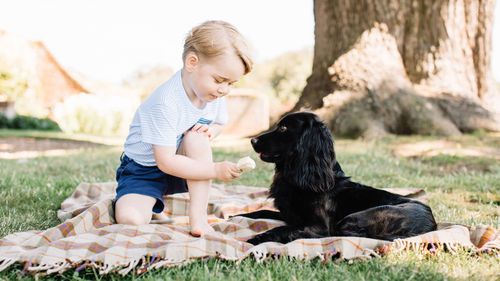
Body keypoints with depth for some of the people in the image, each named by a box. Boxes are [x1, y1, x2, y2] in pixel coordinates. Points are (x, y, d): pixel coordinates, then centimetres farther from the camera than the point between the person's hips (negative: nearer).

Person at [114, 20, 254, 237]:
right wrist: (216, 170, -32)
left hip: (181, 165, 5)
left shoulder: (214, 94, -10)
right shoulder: (165, 103, -32)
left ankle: (198, 217, -23)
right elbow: (166, 162, -30)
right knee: (129, 219, -30)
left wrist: (211, 130, -13)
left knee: (197, 138, -29)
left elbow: (219, 122, 12)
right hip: (144, 170, -5)